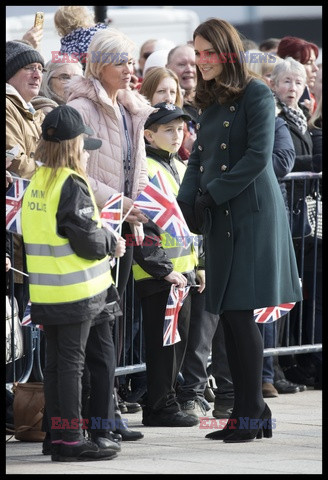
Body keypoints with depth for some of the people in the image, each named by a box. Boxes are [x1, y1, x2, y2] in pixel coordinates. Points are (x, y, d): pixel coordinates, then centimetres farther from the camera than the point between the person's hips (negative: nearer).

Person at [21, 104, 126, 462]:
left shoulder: (36, 184, 10)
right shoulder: (72, 186, -15)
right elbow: (86, 240, -19)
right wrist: (112, 244, 0)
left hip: (45, 293, 7)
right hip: (75, 291, -7)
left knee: (55, 363, 11)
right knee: (71, 362, -3)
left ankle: (57, 436, 16)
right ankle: (71, 440, -1)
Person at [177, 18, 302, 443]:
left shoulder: (255, 94, -8)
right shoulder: (210, 100, 16)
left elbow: (258, 157, -15)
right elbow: (199, 156, 17)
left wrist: (212, 195, -14)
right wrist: (187, 202, 0)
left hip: (251, 213, -8)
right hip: (221, 218, 8)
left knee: (238, 312, -10)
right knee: (229, 316, 6)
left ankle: (252, 415, -4)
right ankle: (246, 412, 10)